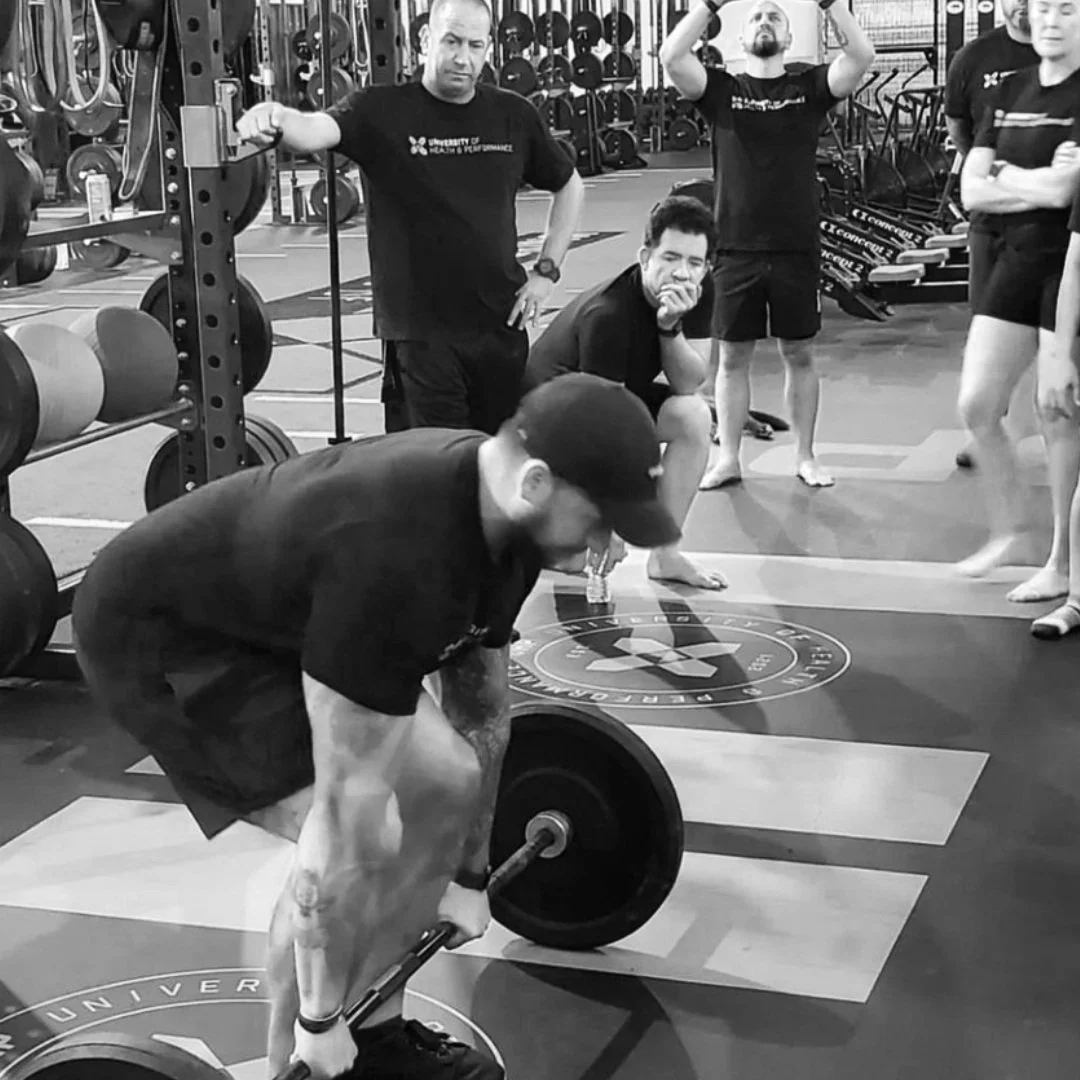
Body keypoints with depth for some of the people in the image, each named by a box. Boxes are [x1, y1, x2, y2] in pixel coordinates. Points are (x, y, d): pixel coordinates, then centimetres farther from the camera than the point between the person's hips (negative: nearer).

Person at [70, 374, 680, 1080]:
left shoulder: (501, 519, -9)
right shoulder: (399, 556, -37)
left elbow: (482, 706, 7)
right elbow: (349, 800, -32)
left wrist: (468, 875, 14)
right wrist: (319, 1017, -23)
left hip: (277, 616, 9)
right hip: (157, 628, -9)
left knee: (445, 781, 6)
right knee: (367, 841, -19)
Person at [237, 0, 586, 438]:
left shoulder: (514, 115, 5)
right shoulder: (380, 110, -6)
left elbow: (569, 186, 18)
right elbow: (317, 130, -25)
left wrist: (547, 270, 7)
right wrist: (276, 121, -49)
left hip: (502, 325, 4)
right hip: (419, 331, -3)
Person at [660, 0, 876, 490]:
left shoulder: (810, 87, 5)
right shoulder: (721, 89, 4)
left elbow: (861, 55, -11)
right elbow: (671, 56, -12)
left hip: (797, 248, 0)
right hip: (736, 249, 0)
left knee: (799, 355, 9)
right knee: (732, 357, 7)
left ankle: (805, 457, 19)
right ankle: (728, 458, 16)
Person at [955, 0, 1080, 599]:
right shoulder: (1010, 91, 10)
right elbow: (971, 191, 3)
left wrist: (1007, 174, -3)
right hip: (1014, 259, 6)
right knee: (976, 405, 3)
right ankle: (1011, 532, 23)